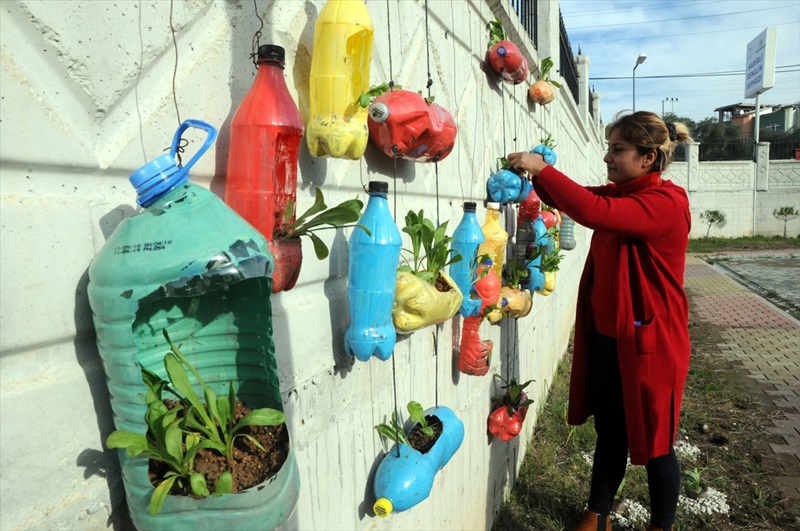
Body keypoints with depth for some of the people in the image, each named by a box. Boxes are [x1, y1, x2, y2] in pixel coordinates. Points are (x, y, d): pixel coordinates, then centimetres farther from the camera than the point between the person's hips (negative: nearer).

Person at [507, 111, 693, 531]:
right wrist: (537, 175, -7)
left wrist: (542, 168, -25)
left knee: (654, 442, 12)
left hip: (648, 343, -7)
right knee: (609, 434, 20)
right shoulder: (619, 194, 8)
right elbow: (570, 199, 13)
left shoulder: (666, 202, -19)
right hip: (606, 338, 7)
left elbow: (594, 212, -34)